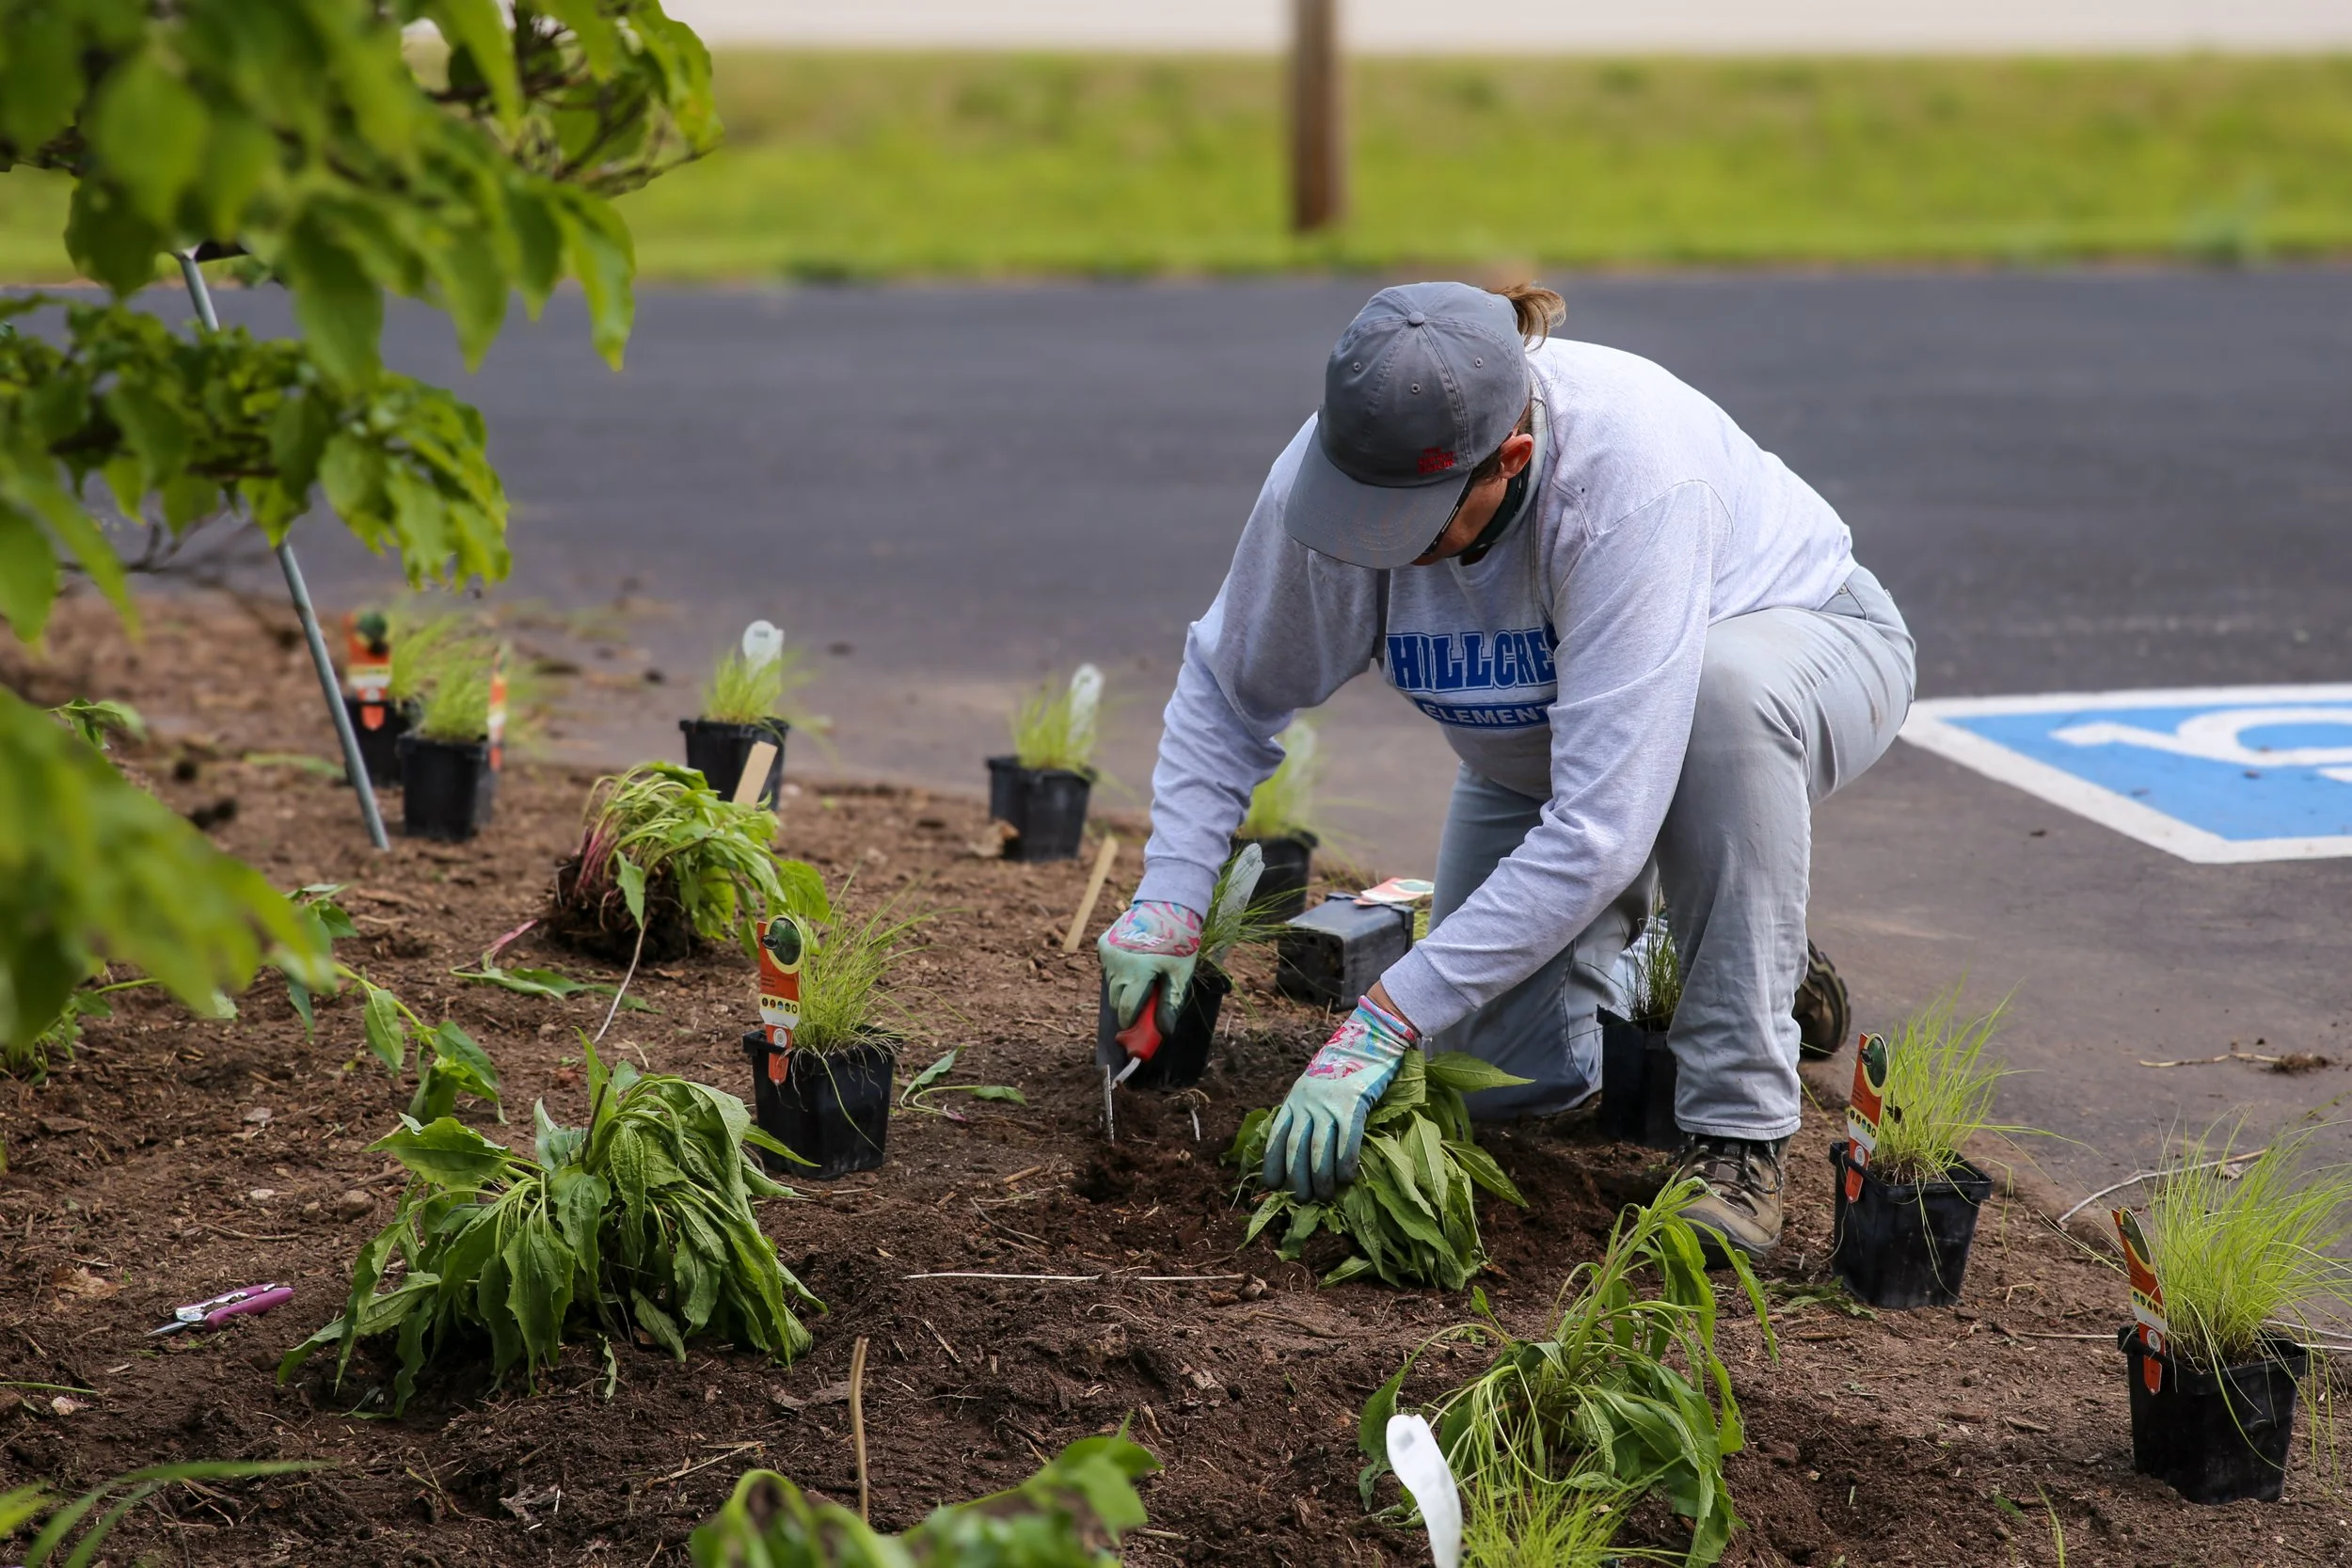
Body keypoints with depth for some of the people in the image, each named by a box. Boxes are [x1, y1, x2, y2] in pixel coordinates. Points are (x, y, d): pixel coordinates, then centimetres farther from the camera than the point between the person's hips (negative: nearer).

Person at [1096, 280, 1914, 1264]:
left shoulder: (1633, 478, -42)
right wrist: (1168, 904, -21)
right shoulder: (1339, 467, -28)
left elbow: (1598, 827, -45)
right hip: (1541, 754, 5)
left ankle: (1737, 1135, -26)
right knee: (1499, 1072, -9)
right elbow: (1227, 691, -8)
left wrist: (1379, 1029, -44)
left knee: (1725, 686, -41)